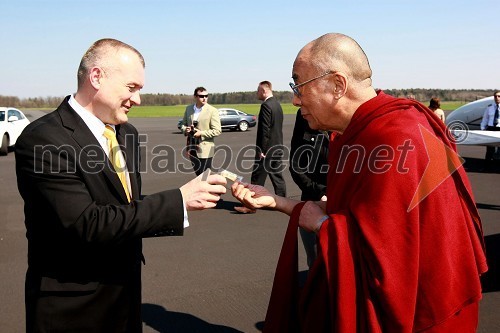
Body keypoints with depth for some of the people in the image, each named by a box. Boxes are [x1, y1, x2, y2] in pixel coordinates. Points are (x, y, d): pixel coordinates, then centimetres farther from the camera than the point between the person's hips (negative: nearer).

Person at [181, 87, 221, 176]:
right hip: (191, 146, 5)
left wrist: (201, 133, -20)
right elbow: (183, 124, 17)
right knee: (197, 173, 16)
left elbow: (217, 131, -12)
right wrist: (185, 129, -7)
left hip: (204, 148, -5)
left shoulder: (213, 111, -10)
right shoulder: (188, 108, 8)